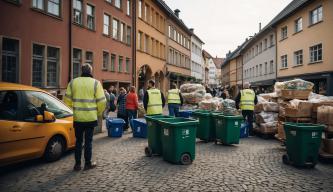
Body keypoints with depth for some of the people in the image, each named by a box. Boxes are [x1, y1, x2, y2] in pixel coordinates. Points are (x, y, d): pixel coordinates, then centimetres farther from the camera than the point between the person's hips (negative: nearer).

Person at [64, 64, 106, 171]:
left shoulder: (73, 82, 3)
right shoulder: (96, 83, -6)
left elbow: (67, 99, 8)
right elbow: (101, 101, -8)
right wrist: (99, 113, 7)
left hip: (77, 117, 3)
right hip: (91, 117, -2)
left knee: (78, 141, 15)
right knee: (88, 141, 8)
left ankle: (77, 164, 20)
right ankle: (88, 163, 17)